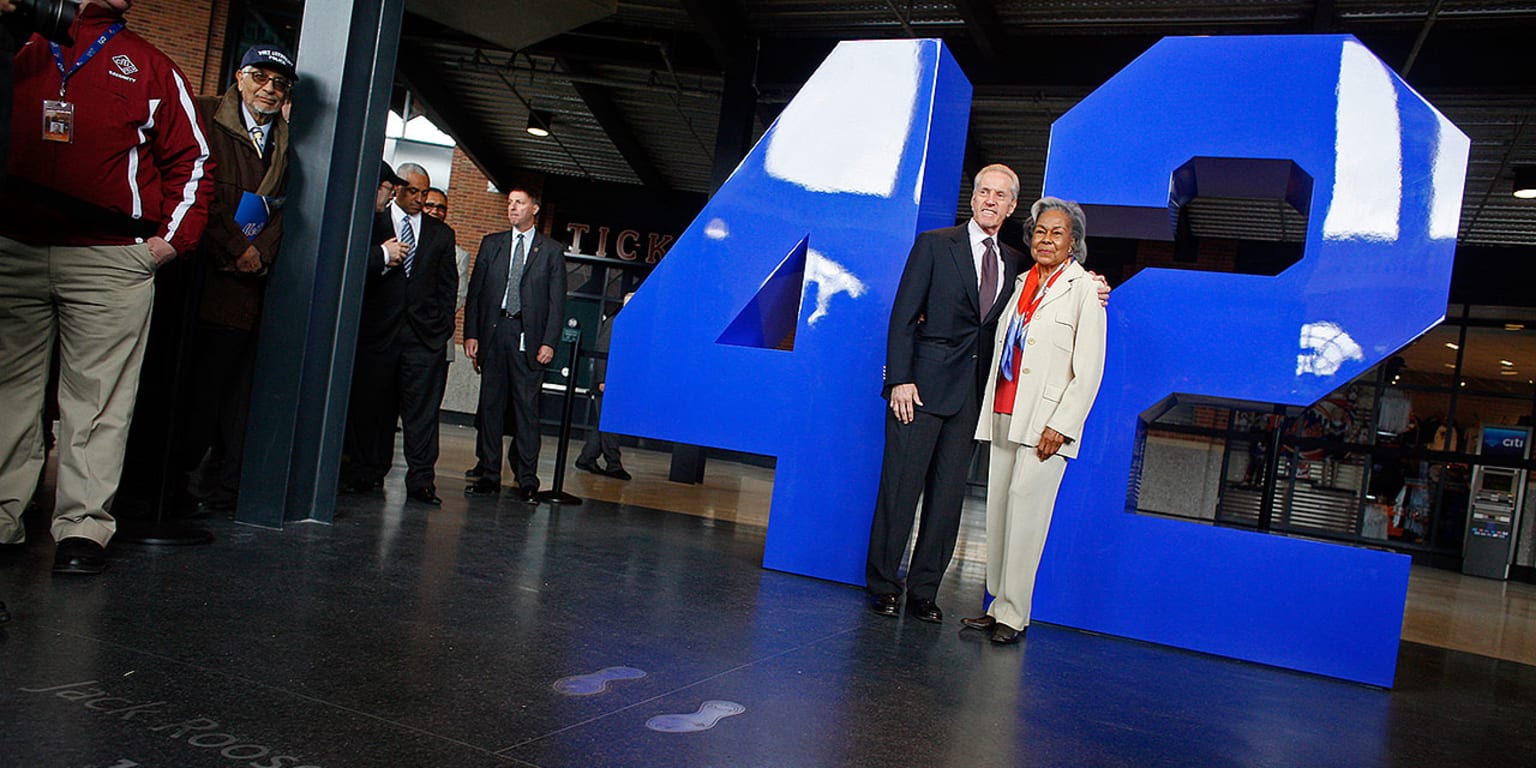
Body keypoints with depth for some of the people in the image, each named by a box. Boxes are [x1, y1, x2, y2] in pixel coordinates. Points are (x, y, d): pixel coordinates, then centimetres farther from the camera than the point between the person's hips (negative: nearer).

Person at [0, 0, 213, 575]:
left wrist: (174, 236, 1)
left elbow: (191, 159, 10)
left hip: (110, 261, -2)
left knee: (98, 398, -2)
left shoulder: (151, 67, 12)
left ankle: (83, 526, 4)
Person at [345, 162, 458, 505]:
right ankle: (368, 474, 15)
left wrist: (442, 326, 5)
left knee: (423, 409, -3)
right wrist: (383, 257, -11)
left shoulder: (441, 233, 15)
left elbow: (448, 284, 14)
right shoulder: (372, 224, 8)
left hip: (425, 334, 1)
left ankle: (421, 481, -2)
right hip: (378, 331, -1)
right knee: (371, 406, 4)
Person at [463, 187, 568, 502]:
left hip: (529, 337, -3)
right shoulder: (491, 243, 15)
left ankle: (527, 479, 2)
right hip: (492, 333, 3)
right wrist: (471, 333, 2)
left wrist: (549, 342, -6)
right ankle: (489, 474, 11)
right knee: (490, 404, 5)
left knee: (527, 407, -3)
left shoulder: (552, 250, 8)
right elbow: (475, 291, 12)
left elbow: (557, 301, 3)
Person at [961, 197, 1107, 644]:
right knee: (998, 507, 5)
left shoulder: (1083, 289, -3)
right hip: (1004, 414, 6)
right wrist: (990, 411, 13)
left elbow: (1089, 369, -8)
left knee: (1025, 507, -8)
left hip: (1045, 422, -6)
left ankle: (1014, 614, 0)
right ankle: (998, 606, 14)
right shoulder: (1023, 282, 15)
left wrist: (1060, 426, -13)